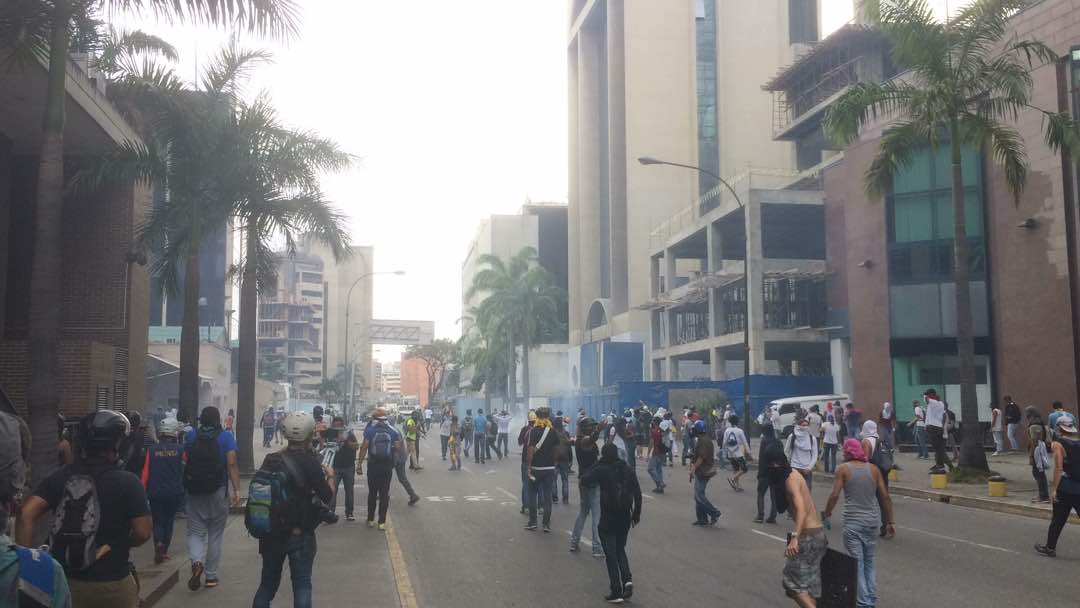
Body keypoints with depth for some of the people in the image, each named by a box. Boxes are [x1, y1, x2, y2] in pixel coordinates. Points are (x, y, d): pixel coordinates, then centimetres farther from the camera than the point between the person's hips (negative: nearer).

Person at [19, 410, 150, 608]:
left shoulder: (61, 477, -1)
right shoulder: (127, 481, -13)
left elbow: (27, 515, -11)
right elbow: (143, 532, -15)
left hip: (64, 581, 4)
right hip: (111, 584, -3)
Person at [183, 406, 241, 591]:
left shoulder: (191, 436, 3)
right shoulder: (226, 436, -5)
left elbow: (185, 460, 6)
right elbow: (232, 465, -14)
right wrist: (237, 489, -15)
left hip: (195, 491, 1)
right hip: (218, 492, -1)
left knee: (195, 532, 8)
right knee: (215, 535, 11)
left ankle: (196, 562, -20)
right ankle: (211, 576, 16)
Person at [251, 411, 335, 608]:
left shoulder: (270, 460, -2)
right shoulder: (310, 462, -15)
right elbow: (327, 496, -12)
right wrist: (330, 477, 8)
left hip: (271, 532, 4)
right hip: (300, 533, -4)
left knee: (268, 583, 16)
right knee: (301, 584, 6)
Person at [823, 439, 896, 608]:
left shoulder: (843, 469, -4)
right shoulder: (873, 469, 5)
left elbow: (835, 495, -12)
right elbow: (885, 496, 4)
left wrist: (826, 514, 2)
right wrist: (889, 522, 10)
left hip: (853, 522, -4)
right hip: (872, 521, 4)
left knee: (856, 563, 2)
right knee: (869, 561, 19)